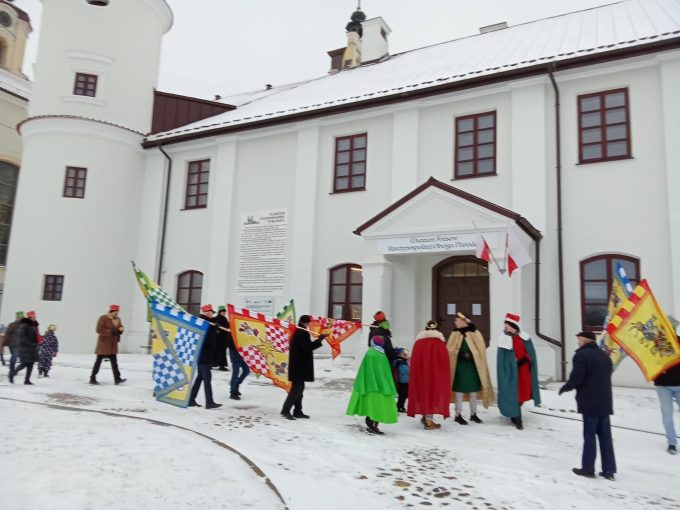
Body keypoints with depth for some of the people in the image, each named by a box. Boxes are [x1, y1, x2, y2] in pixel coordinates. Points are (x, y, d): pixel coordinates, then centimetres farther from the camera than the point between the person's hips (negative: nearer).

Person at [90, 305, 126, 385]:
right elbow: (99, 330, -20)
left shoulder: (117, 319, 9)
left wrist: (121, 329, -8)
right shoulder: (103, 318, -12)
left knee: (114, 361, 3)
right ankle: (92, 379, 12)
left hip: (113, 344, 6)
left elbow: (120, 330, 16)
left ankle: (117, 379, 1)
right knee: (99, 361, 2)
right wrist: (110, 332, -23)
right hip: (103, 343, -6)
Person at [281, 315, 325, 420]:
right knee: (297, 388, -8)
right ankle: (285, 410, -10)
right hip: (300, 366, -10)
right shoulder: (303, 333, -15)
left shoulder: (297, 333, 15)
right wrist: (319, 340, -15)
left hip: (297, 365, 10)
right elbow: (307, 347, -21)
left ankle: (297, 411, 18)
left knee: (298, 388, 13)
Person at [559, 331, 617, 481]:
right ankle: (608, 470, 13)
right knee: (605, 436, 10)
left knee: (589, 435, 1)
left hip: (590, 402, -7)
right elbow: (606, 377, 18)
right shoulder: (604, 355, 13)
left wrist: (565, 388, 1)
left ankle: (588, 468, 8)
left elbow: (576, 378, -17)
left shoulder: (581, 355, -12)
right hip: (605, 402, 7)